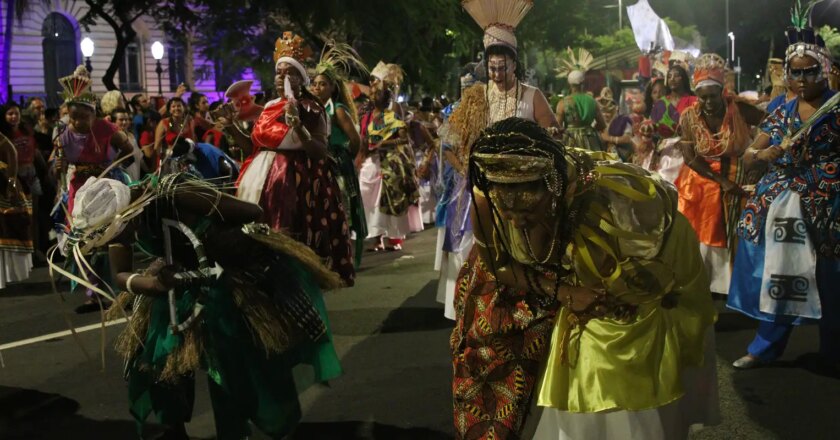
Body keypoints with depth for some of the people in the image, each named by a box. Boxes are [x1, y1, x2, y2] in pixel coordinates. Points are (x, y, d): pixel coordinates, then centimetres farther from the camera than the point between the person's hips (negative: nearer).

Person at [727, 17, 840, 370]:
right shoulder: (781, 112, 11)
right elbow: (748, 153, 12)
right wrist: (763, 154, -9)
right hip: (781, 200, 4)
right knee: (778, 271, 6)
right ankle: (766, 346, 15)